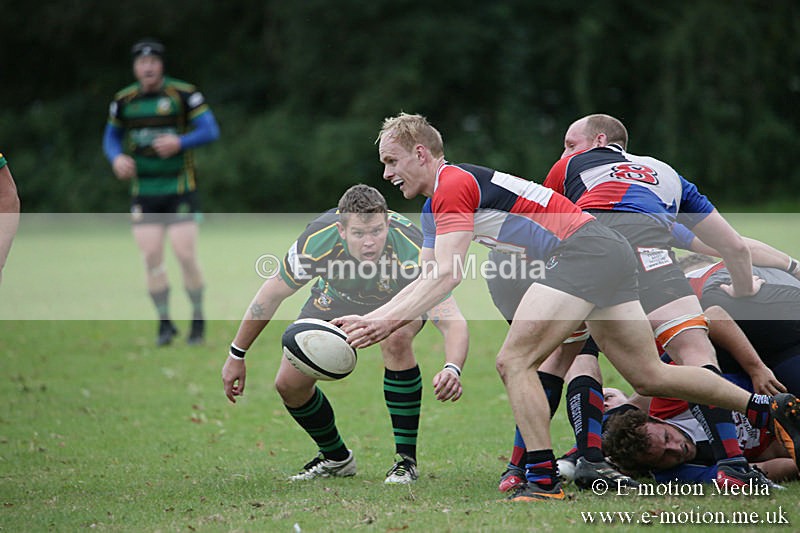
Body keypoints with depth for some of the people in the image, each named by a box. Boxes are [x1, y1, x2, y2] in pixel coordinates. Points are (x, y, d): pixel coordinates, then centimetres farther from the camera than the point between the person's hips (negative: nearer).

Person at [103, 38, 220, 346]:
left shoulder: (183, 94, -6)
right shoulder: (124, 100, 5)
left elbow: (210, 130, -7)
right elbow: (111, 136, 16)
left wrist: (180, 142, -23)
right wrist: (117, 158, -6)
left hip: (179, 189, -3)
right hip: (143, 191, 3)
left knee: (186, 256, -8)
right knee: (151, 257, -5)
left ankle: (198, 320, 9)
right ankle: (164, 323, 8)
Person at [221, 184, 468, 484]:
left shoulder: (413, 254, -42)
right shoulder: (317, 242, -36)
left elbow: (454, 323, -45)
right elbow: (273, 293, -19)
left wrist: (452, 370, -66)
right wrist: (237, 355, -14)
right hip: (337, 299, 3)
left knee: (396, 340, -36)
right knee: (289, 383, -6)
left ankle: (406, 460, -22)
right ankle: (336, 458, 23)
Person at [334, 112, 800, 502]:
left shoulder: (454, 184, -11)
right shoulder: (436, 203, 20)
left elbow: (447, 276, -21)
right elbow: (427, 279, 22)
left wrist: (390, 321, -20)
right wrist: (369, 318, 14)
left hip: (584, 250, -10)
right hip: (611, 255, 10)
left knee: (514, 362, -13)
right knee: (649, 376, 13)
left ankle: (544, 481, -13)